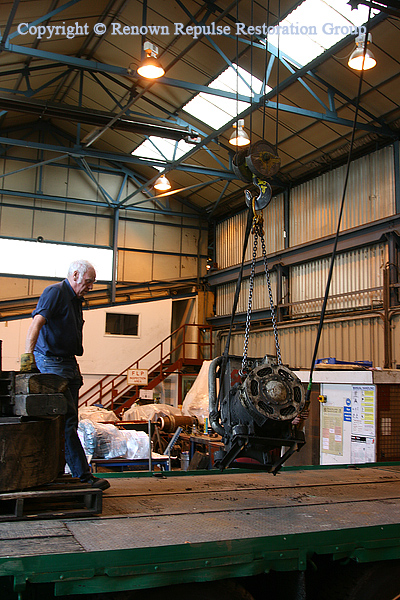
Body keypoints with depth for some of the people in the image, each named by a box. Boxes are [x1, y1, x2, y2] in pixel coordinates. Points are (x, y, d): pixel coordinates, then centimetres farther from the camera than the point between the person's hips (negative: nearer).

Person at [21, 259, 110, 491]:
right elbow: (37, 323, -24)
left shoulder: (76, 299, 19)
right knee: (66, 422, -9)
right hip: (51, 363, -10)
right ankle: (83, 474, -7)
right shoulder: (55, 292, -9)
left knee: (68, 423, 11)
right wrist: (28, 353, -37)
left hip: (68, 365, 10)